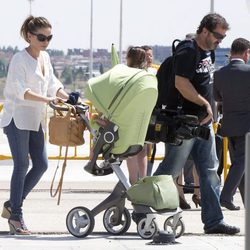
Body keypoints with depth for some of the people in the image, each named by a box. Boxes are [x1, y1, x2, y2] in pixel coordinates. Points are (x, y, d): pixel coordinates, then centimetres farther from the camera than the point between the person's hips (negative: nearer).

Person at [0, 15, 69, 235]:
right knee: (21, 165, -8)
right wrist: (47, 99, -34)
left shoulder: (45, 57, 11)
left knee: (41, 164, 4)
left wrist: (68, 98, -3)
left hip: (35, 119, 8)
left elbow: (52, 83, 15)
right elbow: (20, 90, -23)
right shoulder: (19, 59, -13)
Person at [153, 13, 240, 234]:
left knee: (210, 170, 6)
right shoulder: (188, 52, -16)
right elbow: (181, 83, -25)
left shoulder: (208, 53, 14)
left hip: (204, 123, 9)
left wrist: (209, 113, 14)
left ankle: (214, 221, 8)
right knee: (171, 170, -2)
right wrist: (205, 103, -18)